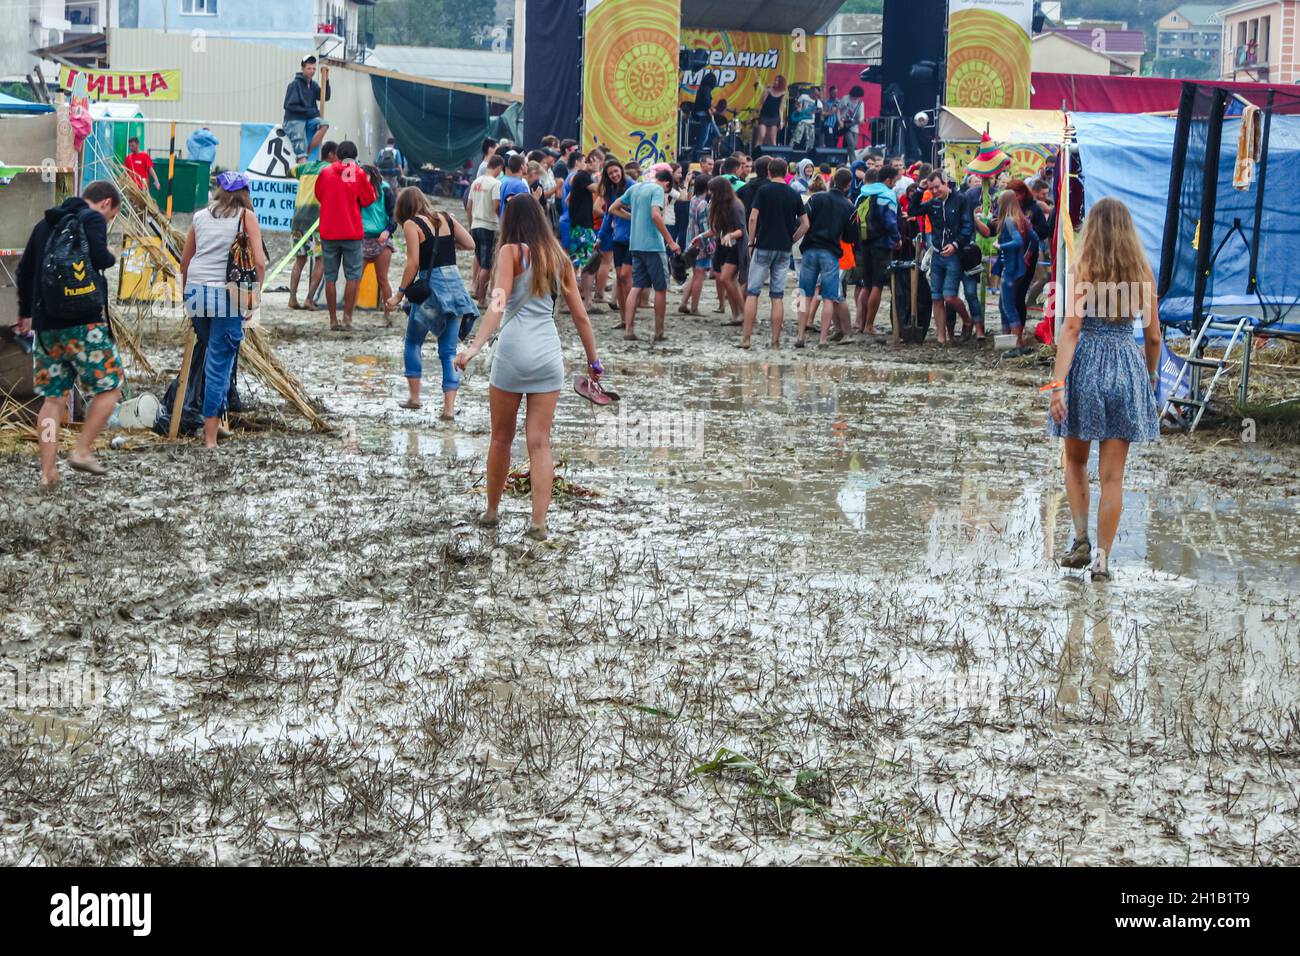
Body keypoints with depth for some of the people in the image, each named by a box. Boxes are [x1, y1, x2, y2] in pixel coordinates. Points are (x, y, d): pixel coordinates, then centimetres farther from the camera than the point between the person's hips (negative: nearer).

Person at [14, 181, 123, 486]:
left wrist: (25, 313, 36)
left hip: (45, 323, 7)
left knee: (53, 396, 9)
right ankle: (82, 450, -3)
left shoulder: (46, 224, 19)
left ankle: (48, 471, 4)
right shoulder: (93, 219, -3)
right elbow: (99, 258, -19)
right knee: (109, 387, 6)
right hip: (84, 322, -7)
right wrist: (112, 256, 5)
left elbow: (23, 272, 23)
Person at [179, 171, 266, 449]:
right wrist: (254, 296, 3)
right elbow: (259, 261, -6)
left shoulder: (200, 216, 15)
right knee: (220, 361, 1)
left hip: (195, 290, 4)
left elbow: (184, 262, 18)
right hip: (227, 292, -4)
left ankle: (213, 420, 27)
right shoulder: (246, 216, 4)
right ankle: (210, 434, 0)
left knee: (212, 353, 23)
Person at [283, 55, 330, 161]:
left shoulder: (313, 85, 11)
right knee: (301, 151, -18)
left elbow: (326, 97, -1)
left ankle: (307, 153, -17)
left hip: (309, 119, 5)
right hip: (294, 120, -5)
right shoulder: (295, 84, -6)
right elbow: (289, 106, -10)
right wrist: (308, 111, -15)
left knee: (324, 125, -25)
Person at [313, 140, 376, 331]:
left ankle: (333, 320, 5)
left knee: (330, 277, 6)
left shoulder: (325, 173, 3)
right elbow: (368, 200, 2)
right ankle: (347, 318, -4)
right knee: (353, 276, 3)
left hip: (328, 232, 2)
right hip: (352, 232, -2)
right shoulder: (358, 174, -3)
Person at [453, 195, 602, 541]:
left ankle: (492, 512, 24)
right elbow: (580, 315, 14)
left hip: (513, 351, -3)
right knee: (540, 442, 4)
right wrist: (593, 360, 22)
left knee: (501, 438, 13)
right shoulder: (559, 258, 13)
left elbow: (499, 304, -14)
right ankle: (539, 521, -4)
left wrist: (475, 346, -23)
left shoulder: (512, 251, -1)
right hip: (549, 356, 3)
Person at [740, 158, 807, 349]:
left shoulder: (763, 191, -4)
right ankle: (776, 341, 4)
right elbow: (805, 224, 4)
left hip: (763, 246, -3)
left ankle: (745, 338, -2)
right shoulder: (794, 195, 6)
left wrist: (751, 242, -1)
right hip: (784, 250, 3)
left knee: (752, 293, 2)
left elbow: (753, 218, -11)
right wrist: (791, 241, 12)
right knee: (778, 296, 6)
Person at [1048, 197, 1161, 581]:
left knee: (1075, 460, 19)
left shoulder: (1084, 270, -6)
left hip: (1086, 366, -2)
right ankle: (1102, 558, 7)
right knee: (1112, 474, 6)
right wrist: (1150, 378, 22)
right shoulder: (1142, 274, 3)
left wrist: (1059, 383, -16)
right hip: (1127, 367, 2)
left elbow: (1071, 328, -14)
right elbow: (1153, 336, 8)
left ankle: (1081, 537, 8)